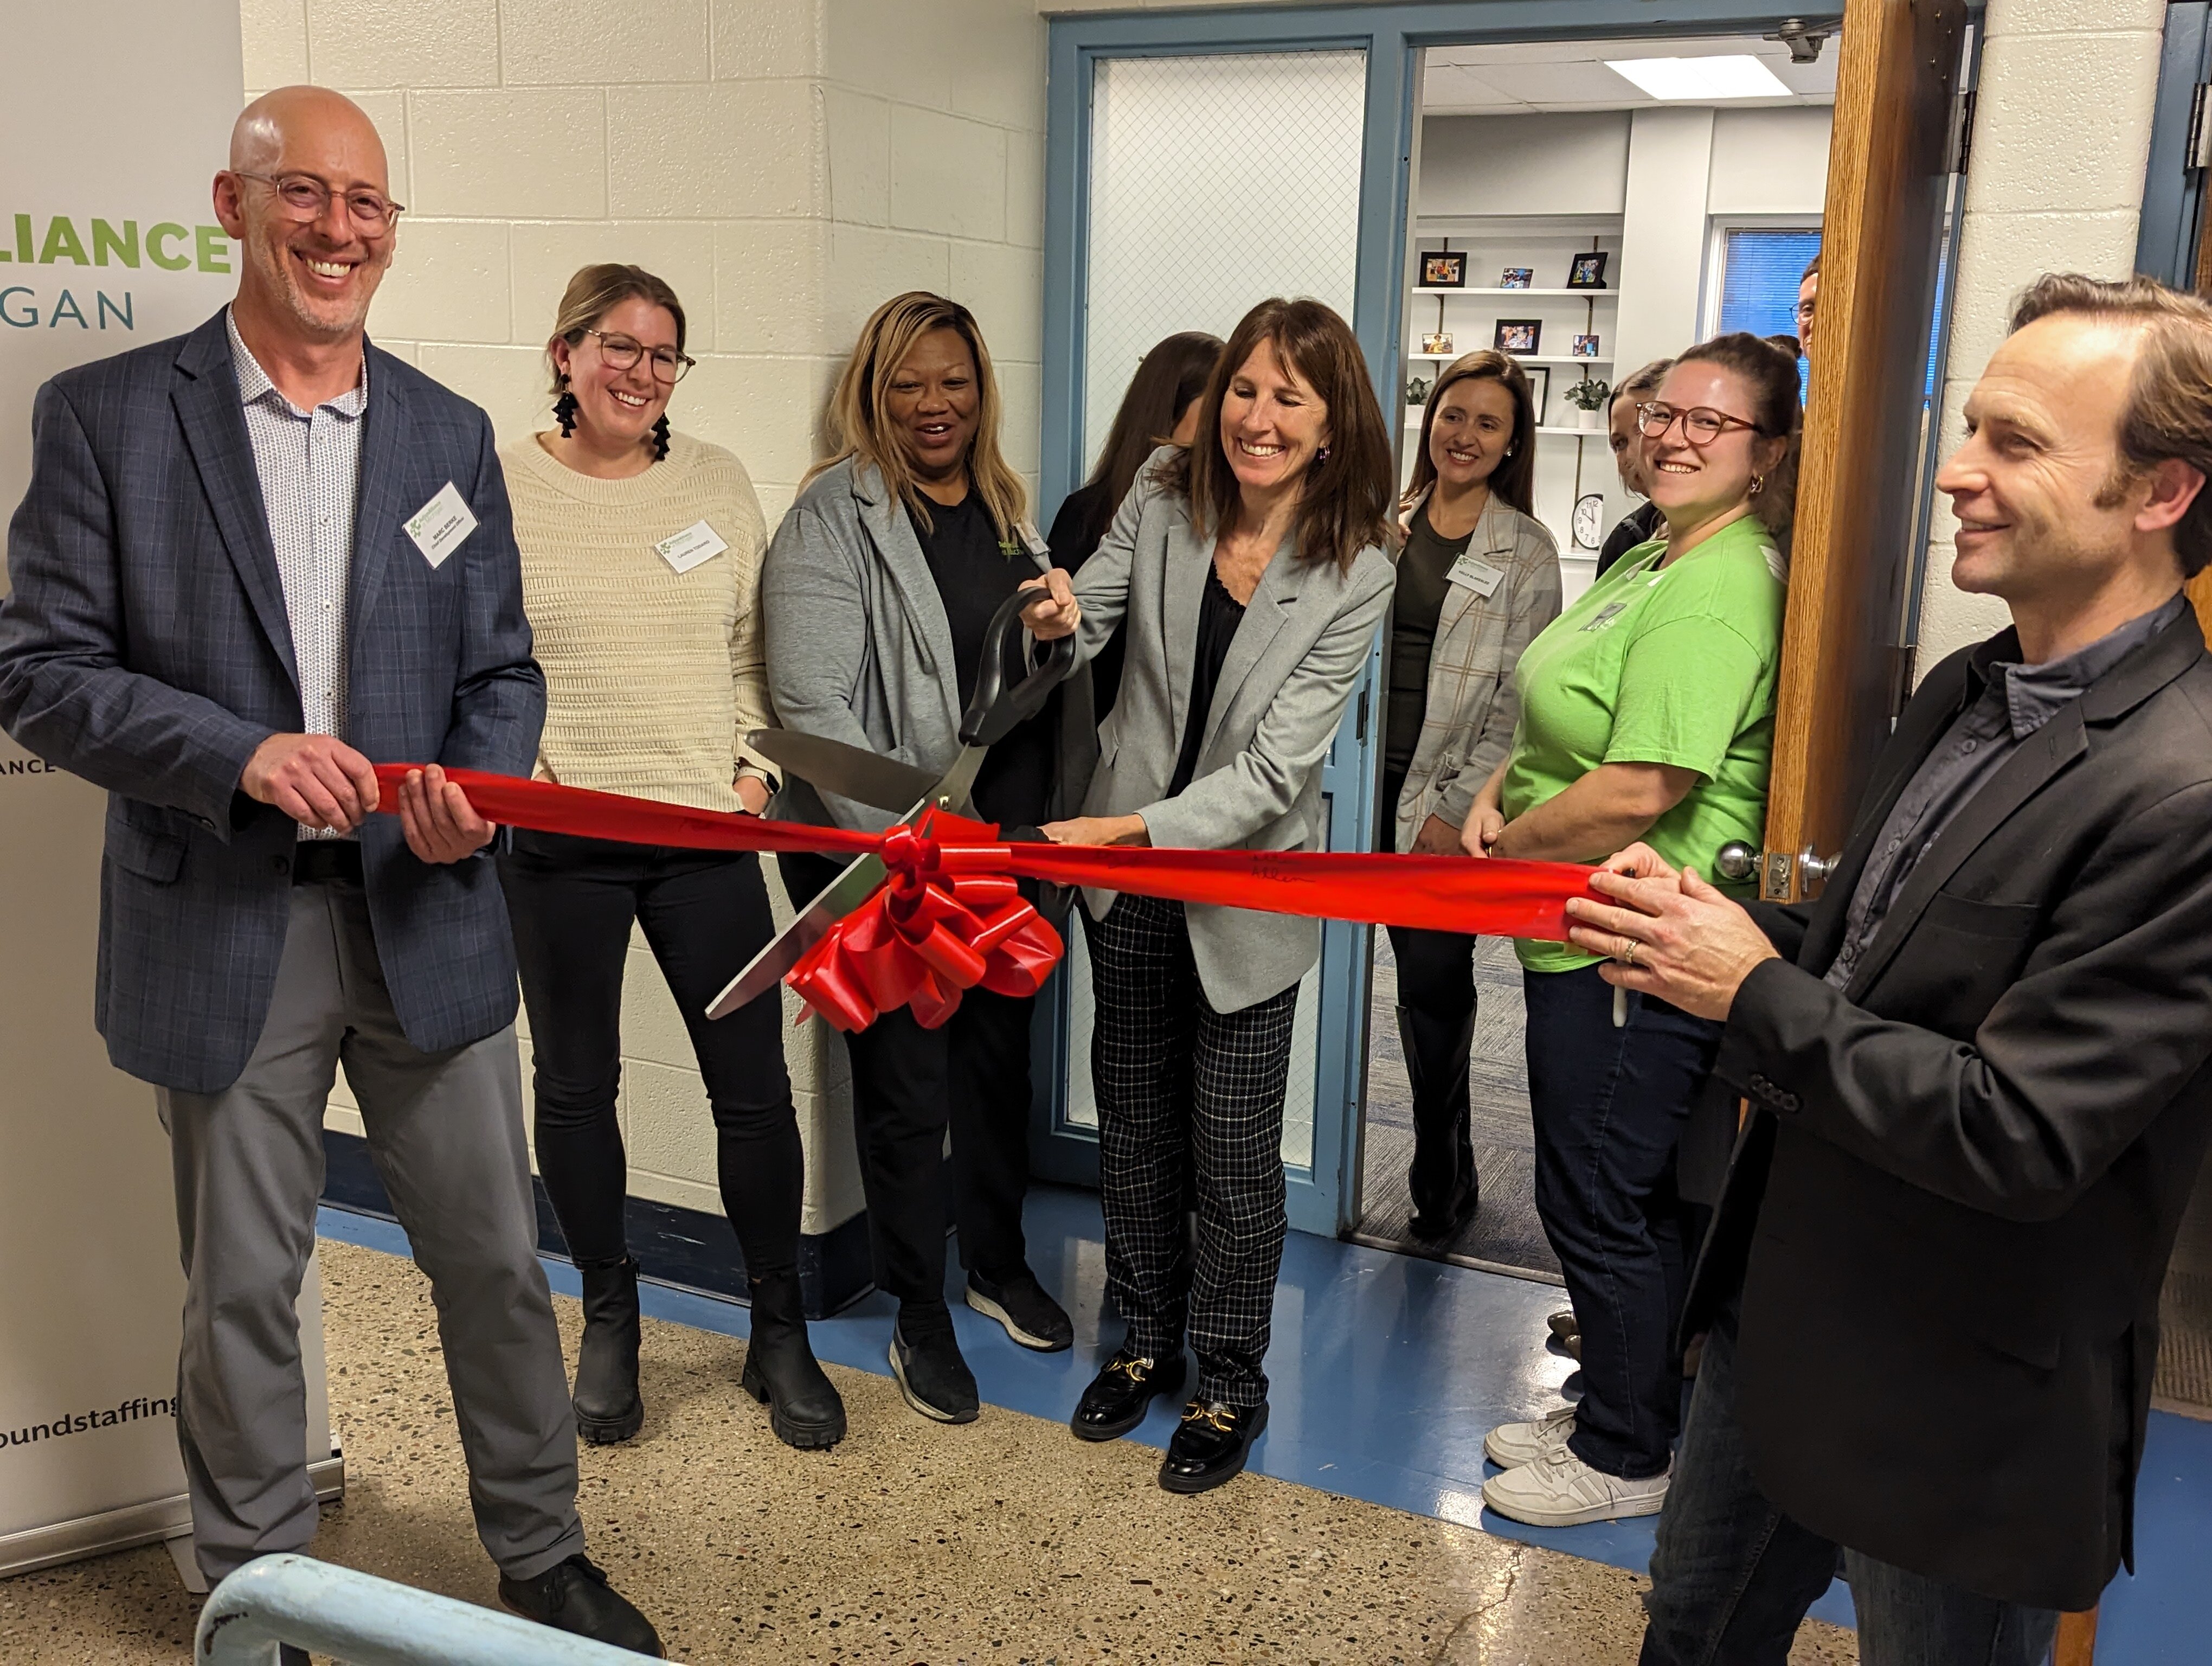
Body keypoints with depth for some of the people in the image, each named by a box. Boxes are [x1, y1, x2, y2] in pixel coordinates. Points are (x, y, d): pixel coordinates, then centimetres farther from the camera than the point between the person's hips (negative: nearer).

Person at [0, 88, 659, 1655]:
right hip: (225, 931, -2)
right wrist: (242, 756, -20)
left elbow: (501, 670, 9)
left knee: (496, 1260, 11)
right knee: (241, 1293, 11)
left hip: (428, 920, 3)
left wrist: (475, 795, -12)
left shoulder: (450, 435, 8)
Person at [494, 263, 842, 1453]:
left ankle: (779, 1333, 19)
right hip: (557, 839, -1)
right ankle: (608, 1319, 30)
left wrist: (757, 767, 2)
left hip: (707, 832, 2)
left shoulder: (717, 482, 8)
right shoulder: (500, 487, 0)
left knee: (754, 1086, 2)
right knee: (576, 1085, 11)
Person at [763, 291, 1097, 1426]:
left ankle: (999, 1262, 40)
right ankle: (921, 1318, 22)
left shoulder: (1006, 511, 10)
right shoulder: (835, 517, -11)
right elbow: (812, 700, -19)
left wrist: (1055, 824, 7)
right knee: (905, 1085, 5)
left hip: (1009, 846, 7)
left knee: (1000, 1057, 20)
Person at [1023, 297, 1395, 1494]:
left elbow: (1273, 767, -24)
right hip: (1124, 862, 4)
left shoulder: (1356, 574, -18)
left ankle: (1230, 1385, 27)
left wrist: (1133, 831, -35)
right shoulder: (1163, 498, -8)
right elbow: (1092, 609, 8)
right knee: (1133, 1122, 17)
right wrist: (1061, 617, -17)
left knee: (1234, 1152, 6)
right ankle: (1148, 1339, 38)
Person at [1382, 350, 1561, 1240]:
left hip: (1456, 803, -3)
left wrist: (1457, 808, -11)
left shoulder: (1526, 550, -2)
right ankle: (1449, 1170, 26)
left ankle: (1441, 1177, 19)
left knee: (1433, 984, -1)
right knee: (1421, 976, 10)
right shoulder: (1388, 526, 9)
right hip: (1382, 782, 4)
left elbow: (1518, 702, -6)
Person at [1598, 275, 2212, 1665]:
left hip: (1954, 1411, -8)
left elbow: (2019, 1134, -28)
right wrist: (1713, 924, -6)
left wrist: (1757, 992, -20)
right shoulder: (1967, 691, 2)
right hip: (1784, 1310, 8)